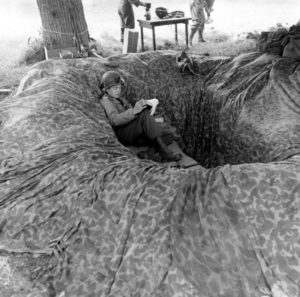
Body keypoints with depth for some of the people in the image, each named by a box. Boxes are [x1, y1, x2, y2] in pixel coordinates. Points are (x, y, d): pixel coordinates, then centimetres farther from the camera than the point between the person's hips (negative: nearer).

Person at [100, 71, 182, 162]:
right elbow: (114, 120, -22)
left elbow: (131, 115, 13)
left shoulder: (120, 99, 26)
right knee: (144, 114, -26)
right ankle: (164, 150, -33)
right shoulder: (106, 101, -3)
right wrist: (134, 111, -32)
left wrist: (142, 106, -8)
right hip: (121, 135, -8)